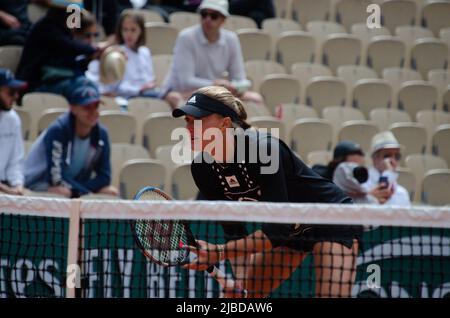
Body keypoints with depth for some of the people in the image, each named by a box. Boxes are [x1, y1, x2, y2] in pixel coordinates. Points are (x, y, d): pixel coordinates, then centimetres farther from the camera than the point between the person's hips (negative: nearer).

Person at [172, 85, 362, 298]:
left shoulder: (264, 149, -34)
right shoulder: (202, 169, -12)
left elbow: (278, 230, -35)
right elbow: (233, 231, -7)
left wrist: (219, 252, -38)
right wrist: (240, 278, -22)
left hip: (332, 220, -8)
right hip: (291, 232, 8)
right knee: (237, 295, 4)